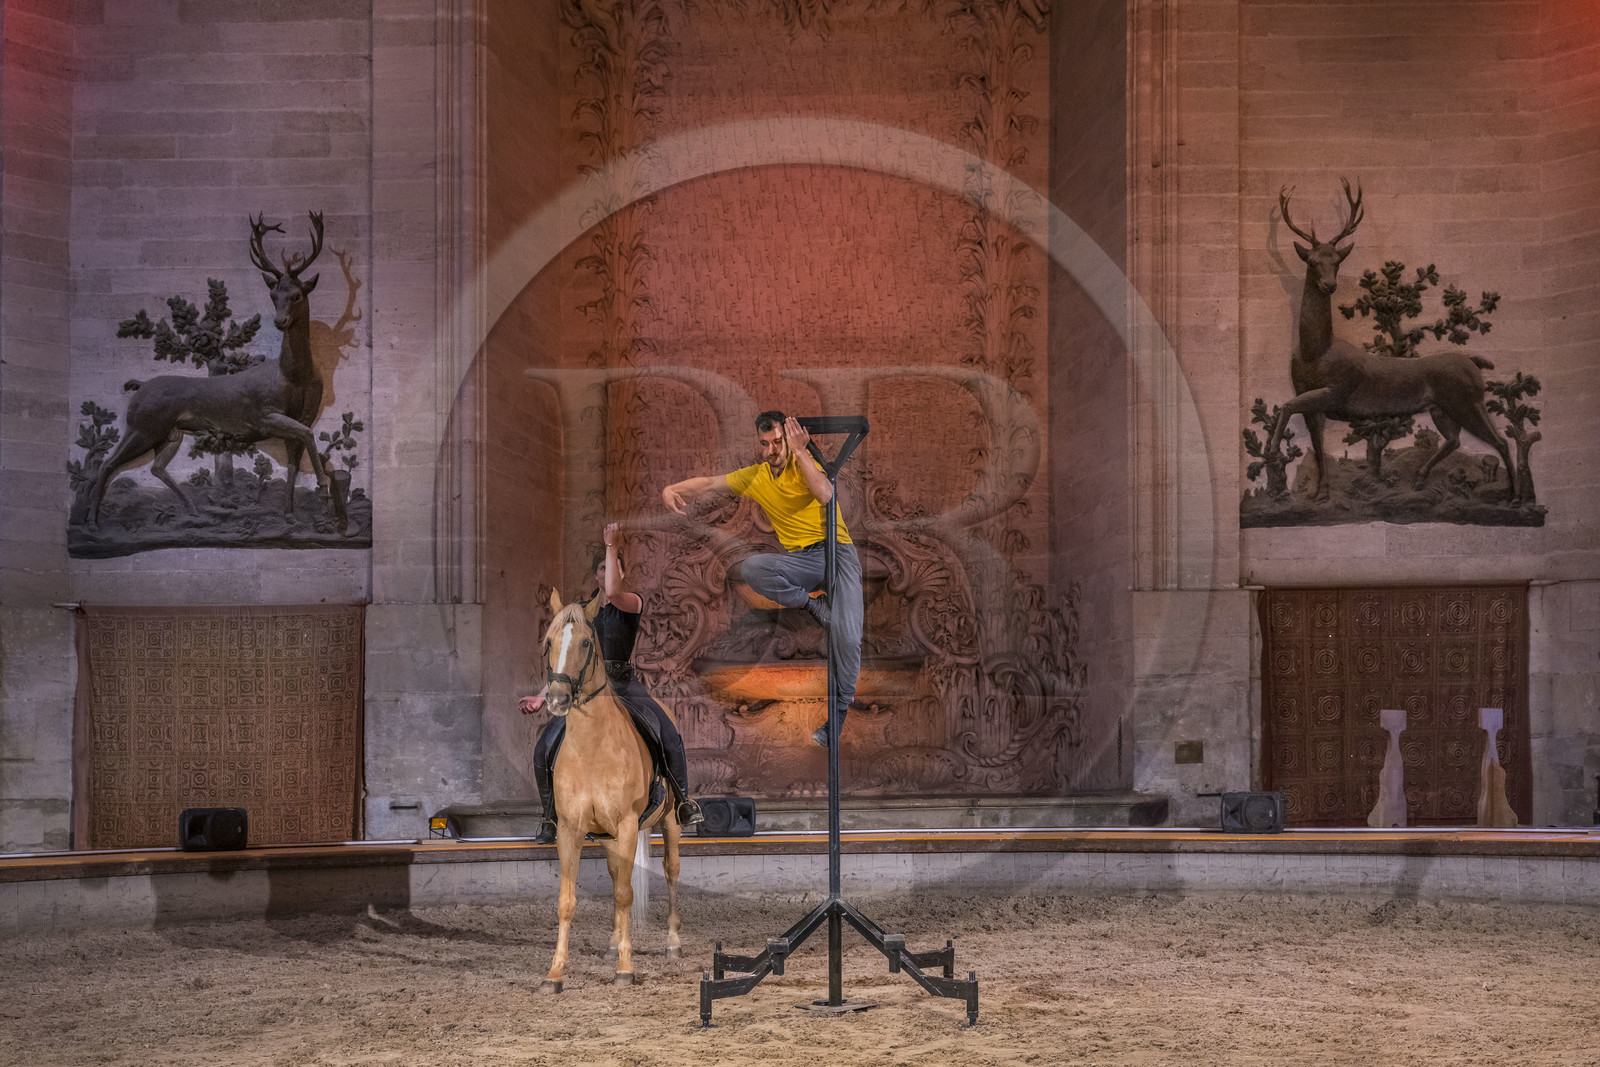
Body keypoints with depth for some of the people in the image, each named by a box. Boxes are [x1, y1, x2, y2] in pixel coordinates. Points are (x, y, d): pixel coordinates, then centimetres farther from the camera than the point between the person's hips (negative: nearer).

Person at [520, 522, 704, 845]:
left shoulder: (634, 603, -2)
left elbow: (613, 594, -27)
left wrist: (612, 547, -22)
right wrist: (542, 696, 6)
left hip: (624, 684, -3)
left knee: (669, 736, -22)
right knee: (546, 747, -12)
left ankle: (684, 802, -4)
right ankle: (550, 818, 5)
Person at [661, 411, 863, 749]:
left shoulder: (804, 464, -3)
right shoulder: (755, 476, 10)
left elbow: (825, 494, -25)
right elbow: (708, 483, 7)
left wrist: (799, 452, -22)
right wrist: (673, 488, -11)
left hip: (837, 550, -4)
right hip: (799, 559, 4)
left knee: (847, 636, -22)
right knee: (750, 568, -30)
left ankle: (840, 707, -1)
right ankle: (814, 606, -14)